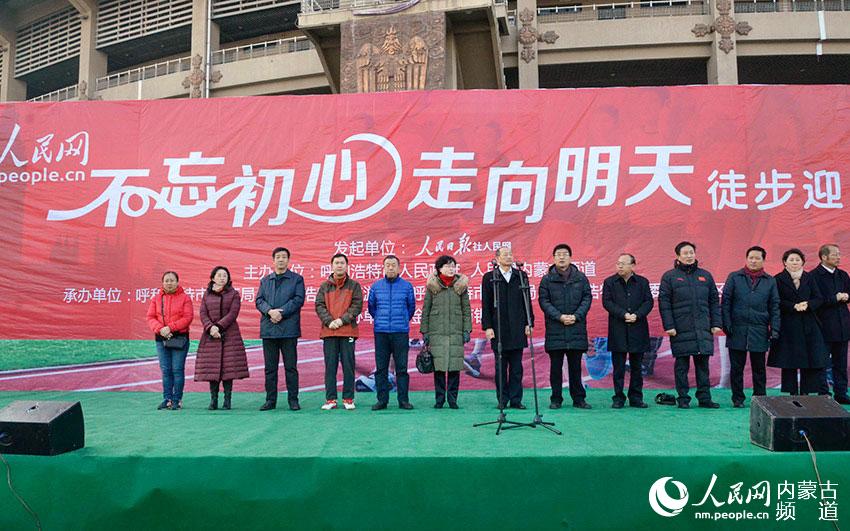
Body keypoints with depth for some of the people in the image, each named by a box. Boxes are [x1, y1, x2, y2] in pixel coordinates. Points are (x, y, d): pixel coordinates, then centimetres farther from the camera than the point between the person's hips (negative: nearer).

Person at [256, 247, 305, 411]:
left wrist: (281, 312, -15)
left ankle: (293, 399, 8)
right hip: (268, 329, 3)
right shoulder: (265, 280, 16)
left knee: (290, 366, 1)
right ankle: (270, 400, 14)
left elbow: (298, 299, -6)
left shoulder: (297, 279, 5)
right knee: (270, 367, 7)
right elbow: (258, 300, 7)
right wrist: (270, 311, -12)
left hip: (289, 329, -3)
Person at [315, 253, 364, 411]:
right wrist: (329, 321, -11)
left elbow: (357, 305, -1)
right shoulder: (324, 286, 13)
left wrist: (342, 320, -12)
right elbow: (319, 305, 5)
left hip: (348, 331, -1)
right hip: (329, 331, 2)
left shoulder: (354, 286, 8)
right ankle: (330, 399, 10)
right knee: (330, 366, 4)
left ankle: (348, 399, 10)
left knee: (348, 365, 2)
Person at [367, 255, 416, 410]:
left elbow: (411, 307, 14)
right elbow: (371, 307, 18)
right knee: (381, 368, 4)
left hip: (401, 333, -1)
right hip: (381, 333, 1)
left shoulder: (407, 286, 3)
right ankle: (382, 400, 11)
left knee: (402, 367, 1)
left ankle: (403, 400, 9)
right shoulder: (376, 286, 7)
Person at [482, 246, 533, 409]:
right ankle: (502, 400, 13)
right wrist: (487, 327, -6)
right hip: (499, 330, -2)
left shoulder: (520, 276, 10)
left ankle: (516, 400, 12)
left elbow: (527, 302, 10)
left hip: (517, 329, 2)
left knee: (516, 367, 5)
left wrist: (529, 323, 4)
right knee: (500, 367, 5)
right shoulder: (489, 278, 3)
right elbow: (486, 305, 1)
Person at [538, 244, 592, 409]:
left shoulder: (581, 278, 6)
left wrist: (576, 316, -10)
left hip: (576, 328, 1)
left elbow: (587, 298, 3)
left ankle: (579, 399, 17)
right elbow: (543, 301, -2)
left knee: (575, 365, 9)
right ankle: (556, 399, 14)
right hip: (555, 330, -1)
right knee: (556, 366, 5)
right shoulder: (547, 279, 2)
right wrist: (559, 317, -14)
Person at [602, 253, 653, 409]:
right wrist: (624, 314, -16)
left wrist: (636, 315, -15)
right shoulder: (609, 282, 4)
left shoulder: (642, 282, 7)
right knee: (618, 366, 2)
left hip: (638, 329, 1)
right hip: (618, 331, -1)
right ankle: (618, 398, 9)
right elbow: (607, 302, -4)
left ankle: (636, 398, 17)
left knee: (636, 366, 8)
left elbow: (648, 302, 1)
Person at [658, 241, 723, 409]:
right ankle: (683, 398, 10)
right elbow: (664, 302, -3)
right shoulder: (669, 276, 2)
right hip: (681, 330, -3)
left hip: (703, 330, 3)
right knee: (682, 365, 2)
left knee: (703, 364, 6)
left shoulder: (705, 276, 13)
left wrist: (716, 323, 6)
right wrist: (668, 326, -10)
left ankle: (704, 398, 15)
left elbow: (714, 301, 14)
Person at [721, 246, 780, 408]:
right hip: (737, 330, -1)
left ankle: (759, 397, 20)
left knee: (759, 367, 8)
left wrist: (774, 328, 1)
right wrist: (726, 324, -5)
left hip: (759, 331, 1)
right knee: (736, 367, 5)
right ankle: (737, 398, 15)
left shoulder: (770, 281, 9)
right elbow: (725, 302, 3)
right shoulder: (734, 277, 5)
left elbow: (774, 307, 9)